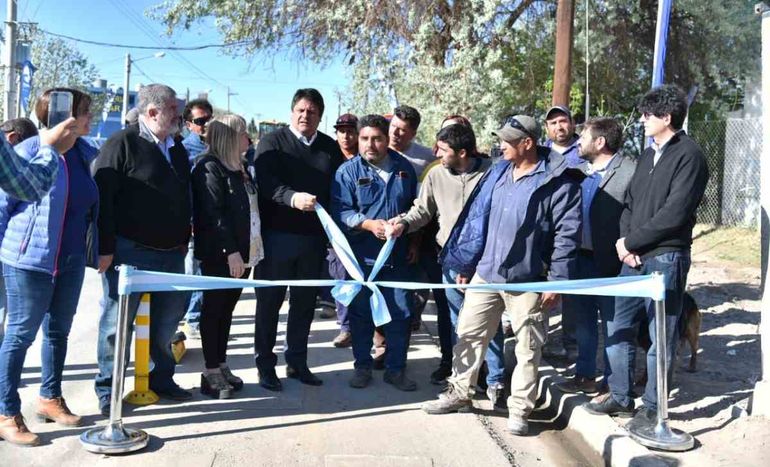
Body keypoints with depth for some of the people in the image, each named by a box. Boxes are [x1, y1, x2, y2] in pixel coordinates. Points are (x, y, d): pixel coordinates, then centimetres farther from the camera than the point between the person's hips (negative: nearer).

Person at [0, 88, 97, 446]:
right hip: (31, 259, -6)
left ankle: (50, 398, 31)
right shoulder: (31, 151, -13)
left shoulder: (86, 153, 5)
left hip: (71, 261, 6)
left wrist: (96, 250, 11)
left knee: (58, 331, 16)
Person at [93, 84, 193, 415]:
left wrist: (183, 240, 17)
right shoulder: (122, 143, -8)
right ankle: (107, 389, 16)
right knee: (117, 320, 2)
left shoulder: (176, 148, 14)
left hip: (171, 253, 7)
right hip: (129, 251, -7)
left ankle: (161, 379, 31)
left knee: (167, 319, 15)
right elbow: (102, 195, -13)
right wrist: (105, 248, -17)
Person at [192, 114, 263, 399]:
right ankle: (211, 372, 10)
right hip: (219, 254, -8)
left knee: (227, 309, 14)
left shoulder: (240, 168, 15)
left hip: (243, 252, 8)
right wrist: (230, 251, -21)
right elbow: (213, 213, -18)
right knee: (214, 309, 2)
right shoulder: (210, 167, -10)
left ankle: (222, 365, 24)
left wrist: (248, 250, 9)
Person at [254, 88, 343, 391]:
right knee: (269, 301, 5)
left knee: (305, 302, 12)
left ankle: (297, 362, 26)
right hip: (277, 235, -3)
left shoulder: (331, 148, 10)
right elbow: (267, 183, -16)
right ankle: (265, 365, 17)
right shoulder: (272, 143, -1)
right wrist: (293, 197, -35)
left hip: (314, 238, 4)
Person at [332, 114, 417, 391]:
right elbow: (341, 212, -11)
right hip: (362, 256, -2)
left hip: (398, 256, 2)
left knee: (400, 313, 5)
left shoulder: (404, 168, 6)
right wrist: (369, 224, -24)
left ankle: (396, 368, 19)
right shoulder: (348, 171, -4)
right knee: (361, 314, 8)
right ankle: (362, 366, 24)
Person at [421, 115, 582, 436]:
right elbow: (477, 218, 12)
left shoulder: (558, 181, -11)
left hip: (527, 280, -5)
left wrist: (557, 281, -14)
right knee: (468, 334, 12)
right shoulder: (497, 173, 8)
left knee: (527, 347, 6)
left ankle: (519, 410, 19)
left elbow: (567, 233, -12)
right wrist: (465, 263, 11)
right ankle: (459, 393, 28)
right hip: (485, 273, 6)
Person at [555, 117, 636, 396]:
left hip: (610, 263, -7)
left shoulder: (629, 172, -12)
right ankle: (585, 375, 32)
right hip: (580, 258, 7)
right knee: (583, 322, 17)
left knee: (611, 325, 6)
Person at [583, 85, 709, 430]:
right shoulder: (648, 154, 16)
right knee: (619, 328, 12)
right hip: (634, 257, 8)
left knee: (661, 336, 2)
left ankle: (653, 407, 16)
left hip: (666, 258, -8)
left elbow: (674, 214, -17)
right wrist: (625, 240, -2)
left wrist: (631, 242, -11)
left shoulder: (688, 155, -10)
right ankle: (621, 397, 26)